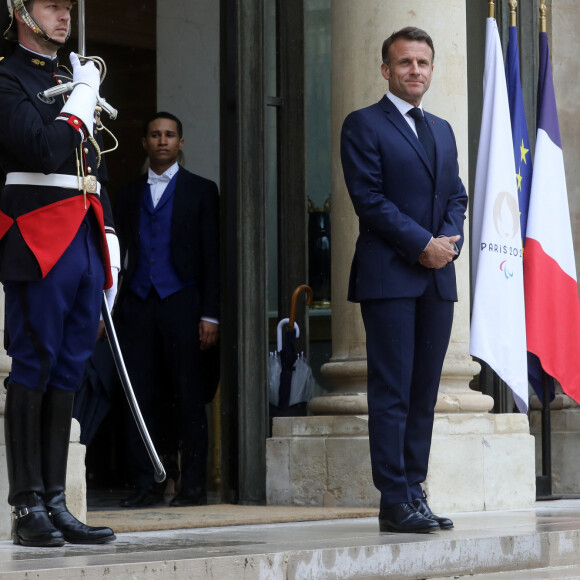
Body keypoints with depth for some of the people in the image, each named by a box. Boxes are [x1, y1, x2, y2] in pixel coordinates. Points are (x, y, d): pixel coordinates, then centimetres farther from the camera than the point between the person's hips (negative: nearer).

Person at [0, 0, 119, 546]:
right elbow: (45, 153, -19)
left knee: (66, 373, 7)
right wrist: (81, 100, -8)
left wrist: (109, 244, 18)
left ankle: (56, 504, 9)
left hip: (84, 244, 8)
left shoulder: (73, 81, 22)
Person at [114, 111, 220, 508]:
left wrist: (210, 315, -5)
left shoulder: (201, 191, 8)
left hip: (182, 303, -3)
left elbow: (212, 256, 3)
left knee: (188, 397, -3)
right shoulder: (129, 195, 17)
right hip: (137, 305, 3)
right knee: (140, 397, -1)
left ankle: (194, 485, 1)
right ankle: (146, 485, 3)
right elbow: (120, 254, 16)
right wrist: (111, 309, 5)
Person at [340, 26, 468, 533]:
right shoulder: (363, 125, 0)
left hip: (438, 275, 6)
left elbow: (456, 196, 18)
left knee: (424, 392, 6)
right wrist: (422, 245, -13)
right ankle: (396, 502, -7)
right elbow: (369, 198, -9)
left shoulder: (442, 130, 20)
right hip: (388, 276, -6)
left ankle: (414, 490, 10)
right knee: (392, 391, -7)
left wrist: (451, 240, -2)